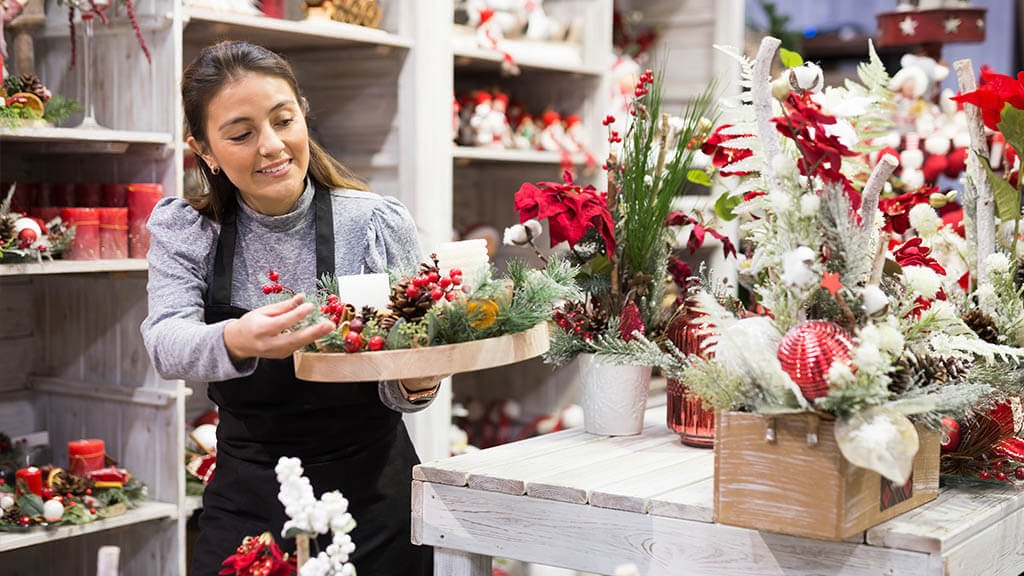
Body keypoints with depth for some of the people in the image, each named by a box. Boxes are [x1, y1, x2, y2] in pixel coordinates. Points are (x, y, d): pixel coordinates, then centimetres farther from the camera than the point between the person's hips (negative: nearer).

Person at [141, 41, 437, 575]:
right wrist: (236, 342, -43)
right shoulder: (181, 230, -4)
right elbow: (165, 341, -21)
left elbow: (392, 387, -6)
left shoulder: (380, 224, -9)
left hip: (373, 496, -1)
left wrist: (414, 387, -30)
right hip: (247, 503, 1)